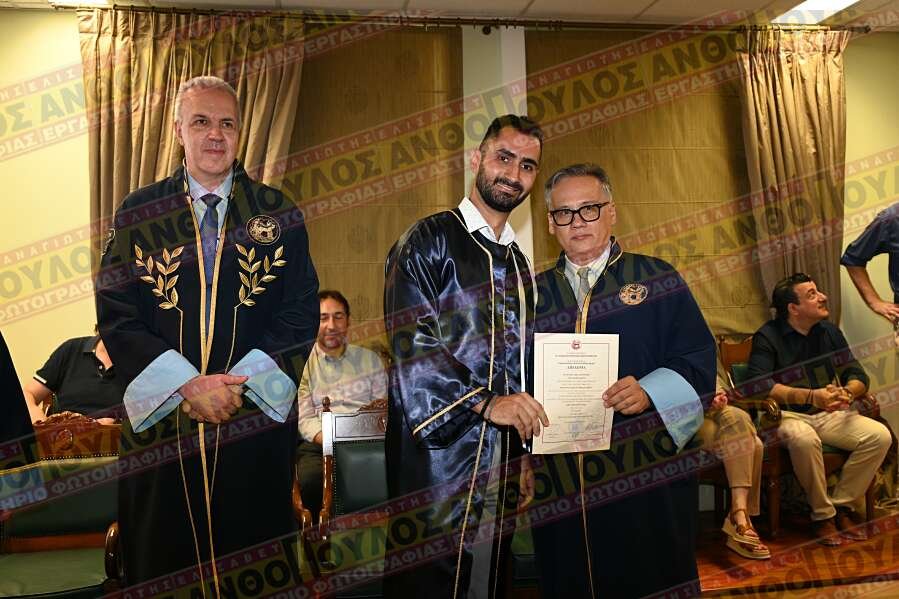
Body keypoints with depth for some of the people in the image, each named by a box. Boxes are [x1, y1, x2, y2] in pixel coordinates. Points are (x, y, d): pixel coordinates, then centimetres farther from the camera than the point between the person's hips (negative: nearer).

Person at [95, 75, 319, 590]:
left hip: (258, 419, 0)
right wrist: (187, 385, -14)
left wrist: (240, 384, -13)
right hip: (160, 422, 1)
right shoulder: (137, 215, 4)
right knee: (160, 562, 14)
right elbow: (116, 316, -2)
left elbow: (302, 312, -3)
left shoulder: (279, 214, 2)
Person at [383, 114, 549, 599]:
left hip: (501, 462, 7)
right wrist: (484, 402, -22)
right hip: (437, 454, -6)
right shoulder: (428, 241, -5)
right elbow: (411, 344, -15)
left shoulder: (518, 263, 17)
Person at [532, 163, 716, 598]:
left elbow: (698, 358, -2)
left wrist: (649, 392, -19)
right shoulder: (536, 294, 10)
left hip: (648, 478, -2)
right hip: (562, 479, 2)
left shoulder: (657, 280, 4)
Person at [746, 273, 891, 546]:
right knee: (804, 439, -38)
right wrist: (811, 396, -26)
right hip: (787, 415, -6)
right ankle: (822, 514, -15)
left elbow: (858, 375, 10)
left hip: (829, 414, 6)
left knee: (880, 435, -17)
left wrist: (848, 392, -15)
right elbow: (759, 384, -19)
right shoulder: (767, 337, -7)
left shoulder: (830, 332, 12)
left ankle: (842, 505, -2)